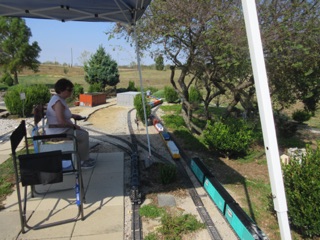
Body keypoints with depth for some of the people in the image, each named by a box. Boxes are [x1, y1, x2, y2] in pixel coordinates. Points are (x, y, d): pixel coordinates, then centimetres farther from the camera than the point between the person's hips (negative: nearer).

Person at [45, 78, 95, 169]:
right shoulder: (58, 102, -24)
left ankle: (84, 157, 23)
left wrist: (72, 115, 11)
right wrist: (74, 126, -16)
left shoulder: (58, 98, 8)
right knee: (84, 135, -8)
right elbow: (61, 121, -30)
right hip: (58, 133, -10)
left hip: (58, 130, 10)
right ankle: (82, 161, 3)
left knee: (83, 132, 16)